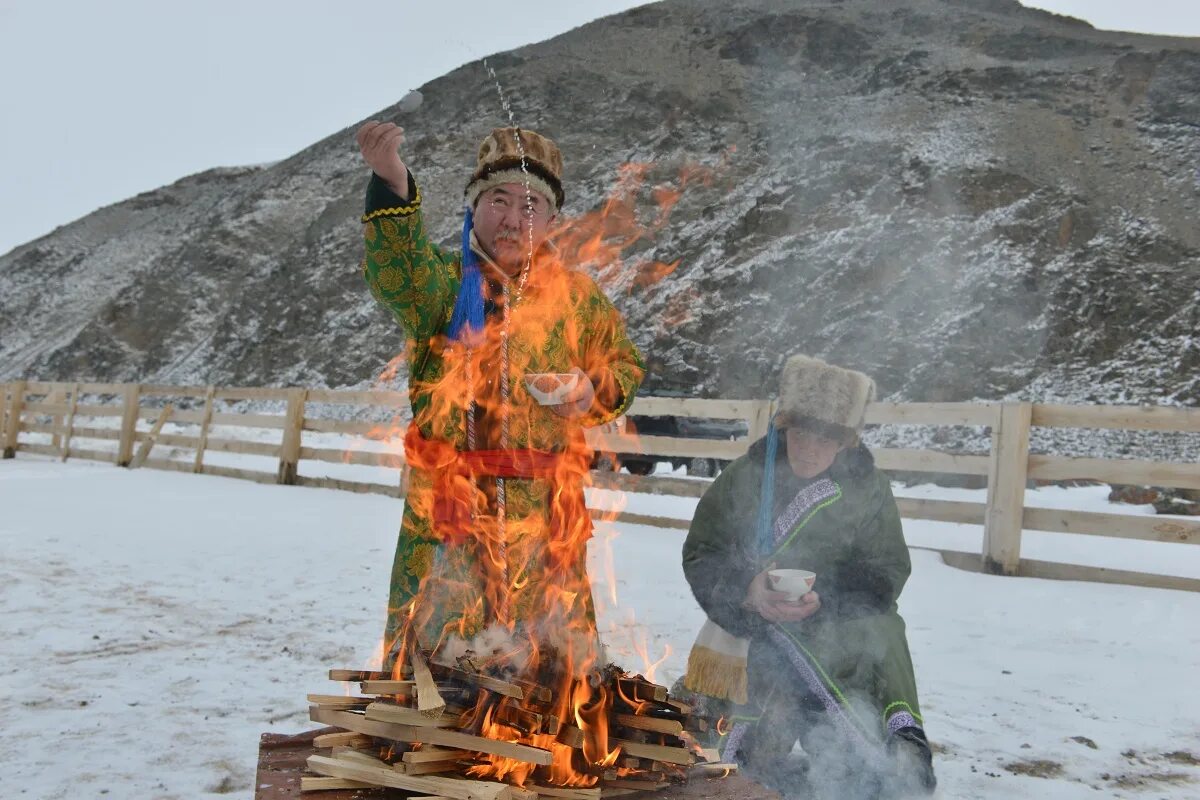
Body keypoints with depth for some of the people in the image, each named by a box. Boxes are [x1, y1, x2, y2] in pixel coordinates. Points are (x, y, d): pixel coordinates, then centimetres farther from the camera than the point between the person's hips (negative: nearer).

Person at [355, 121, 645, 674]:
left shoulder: (577, 296, 8)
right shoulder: (443, 282, 1)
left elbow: (625, 365, 16)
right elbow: (395, 270, -22)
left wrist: (594, 393, -8)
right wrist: (392, 186, -40)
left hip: (545, 510, 2)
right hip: (446, 501, -1)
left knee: (553, 648, 10)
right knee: (434, 645, 5)